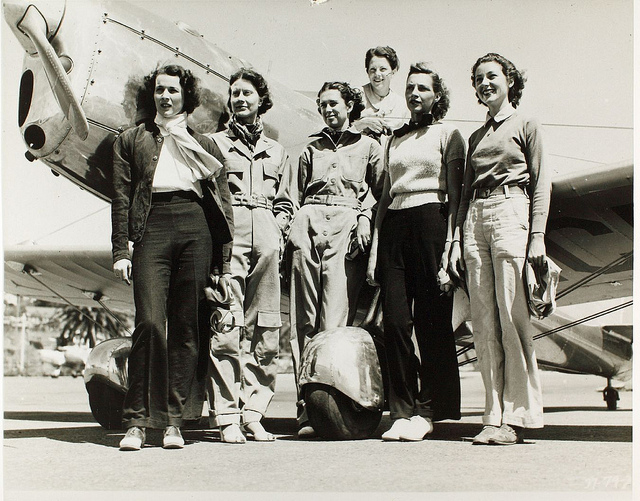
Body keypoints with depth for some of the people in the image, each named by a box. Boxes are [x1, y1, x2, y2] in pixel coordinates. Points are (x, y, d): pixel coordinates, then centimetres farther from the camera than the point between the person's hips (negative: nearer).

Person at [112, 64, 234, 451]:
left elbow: (224, 200, 14)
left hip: (196, 227, 1)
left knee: (187, 326, -1)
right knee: (150, 322, -14)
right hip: (152, 227, -1)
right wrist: (121, 251, -1)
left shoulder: (203, 143, 21)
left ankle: (173, 419, 5)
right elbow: (121, 197, 11)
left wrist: (225, 258, 4)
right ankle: (137, 421, -7)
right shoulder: (132, 139, 20)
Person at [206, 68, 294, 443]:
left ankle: (253, 412, 4)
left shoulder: (277, 152, 23)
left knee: (266, 329, -2)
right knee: (226, 327, -11)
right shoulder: (215, 143, 15)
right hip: (227, 235, -3)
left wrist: (275, 230, 4)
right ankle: (227, 416, -9)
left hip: (266, 235, 3)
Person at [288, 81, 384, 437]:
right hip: (309, 221, 3)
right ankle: (307, 403, -9)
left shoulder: (368, 147, 19)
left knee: (334, 317, -14)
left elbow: (383, 194, 12)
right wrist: (291, 231, 10)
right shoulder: (312, 148, 27)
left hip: (346, 222, -3)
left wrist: (365, 220, -4)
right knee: (303, 317, -7)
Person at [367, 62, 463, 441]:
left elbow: (455, 196, 0)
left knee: (432, 321, -4)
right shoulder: (396, 139, 22)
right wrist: (374, 252, 11)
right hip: (394, 226, 5)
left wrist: (449, 248, -10)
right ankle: (403, 411, 3)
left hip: (430, 221, -4)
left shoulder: (448, 134, 7)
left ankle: (428, 411, 4)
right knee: (395, 321, -3)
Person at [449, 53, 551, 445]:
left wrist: (537, 235, -9)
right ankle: (495, 414, 2)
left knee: (513, 317, -10)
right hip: (475, 220, 5)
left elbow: (541, 182, 1)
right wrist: (457, 239, 10)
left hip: (510, 211, -5)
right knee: (484, 321, -1)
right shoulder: (476, 137, 23)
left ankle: (517, 416, -7)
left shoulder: (526, 125, 9)